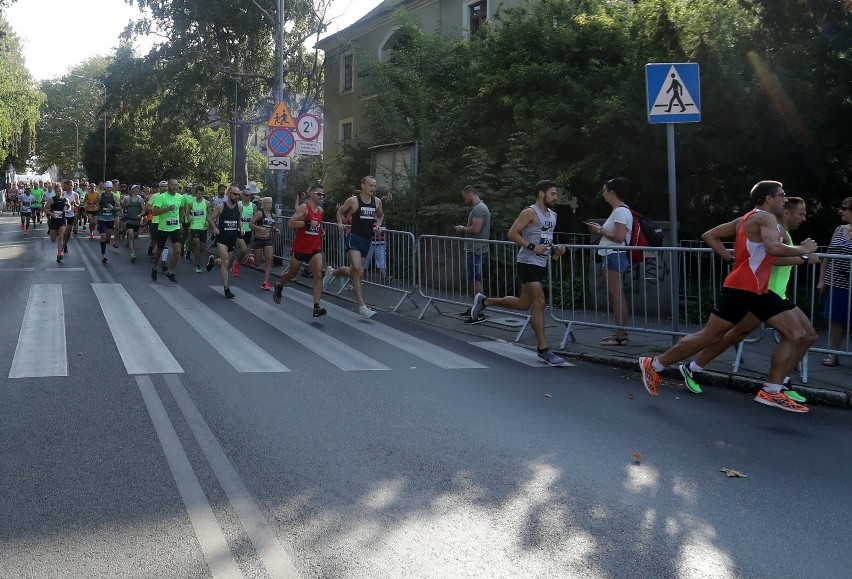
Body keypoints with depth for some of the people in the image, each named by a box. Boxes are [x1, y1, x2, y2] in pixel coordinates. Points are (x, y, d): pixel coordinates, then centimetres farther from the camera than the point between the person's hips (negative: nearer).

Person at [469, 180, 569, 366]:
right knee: (539, 303, -11)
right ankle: (543, 350, -7)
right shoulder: (530, 213, -12)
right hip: (528, 263, -9)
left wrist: (554, 249, 7)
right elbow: (512, 234, -17)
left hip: (541, 265, 9)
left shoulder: (553, 215, 15)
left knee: (523, 304, 16)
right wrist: (532, 247, -25)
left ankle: (484, 301, 35)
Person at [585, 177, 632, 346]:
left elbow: (619, 237, -22)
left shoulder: (621, 211, -14)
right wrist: (601, 228, 8)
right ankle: (621, 332, 18)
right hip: (612, 256, 11)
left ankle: (621, 336, -7)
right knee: (616, 295, 13)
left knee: (617, 295, -9)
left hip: (615, 256, -11)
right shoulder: (619, 210, 18)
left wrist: (600, 231, -13)